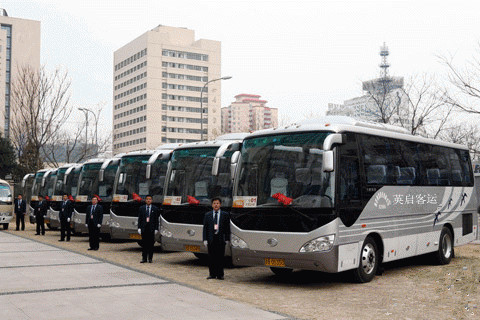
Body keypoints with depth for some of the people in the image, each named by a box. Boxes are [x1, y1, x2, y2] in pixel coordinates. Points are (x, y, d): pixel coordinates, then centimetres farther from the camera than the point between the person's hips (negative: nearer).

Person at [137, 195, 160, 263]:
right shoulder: (141, 208, 8)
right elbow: (139, 219, 6)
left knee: (151, 244, 2)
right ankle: (144, 258, 9)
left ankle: (150, 258, 10)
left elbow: (156, 220, 2)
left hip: (151, 228, -1)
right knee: (144, 244, 4)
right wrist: (139, 228, -2)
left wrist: (156, 229, -4)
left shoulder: (155, 209, 3)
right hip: (144, 228, 1)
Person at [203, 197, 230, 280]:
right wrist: (205, 239, 0)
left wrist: (227, 239, -4)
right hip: (211, 238, 2)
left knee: (220, 257, 0)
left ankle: (220, 274, 7)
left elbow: (227, 227, 4)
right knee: (211, 257, 4)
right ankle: (212, 274, 12)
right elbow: (205, 228, 9)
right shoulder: (207, 215, 11)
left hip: (221, 239, -2)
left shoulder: (225, 214, 6)